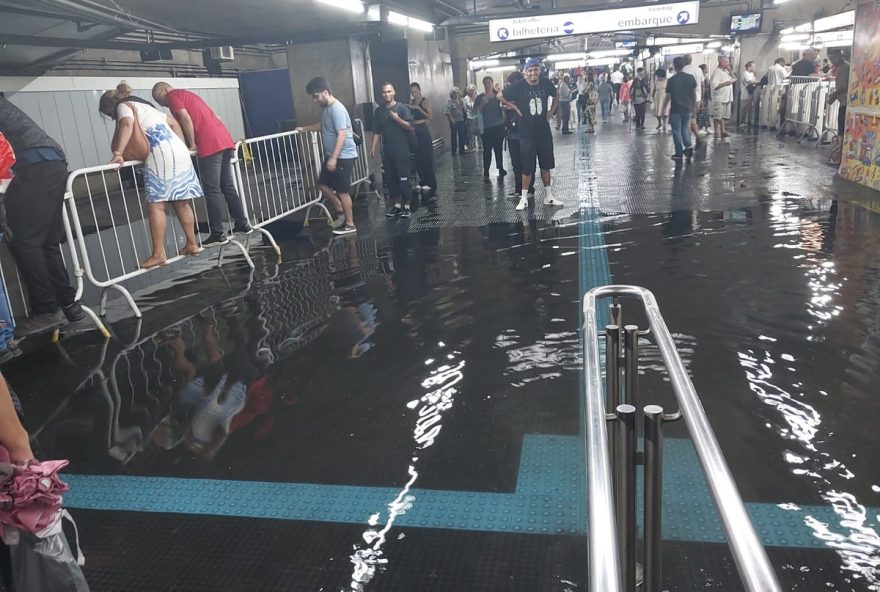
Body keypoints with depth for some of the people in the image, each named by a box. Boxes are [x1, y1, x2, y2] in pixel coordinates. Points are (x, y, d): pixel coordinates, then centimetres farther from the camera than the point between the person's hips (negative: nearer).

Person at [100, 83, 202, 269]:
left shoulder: (123, 106, 6)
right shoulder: (144, 106, 32)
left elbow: (127, 124, -17)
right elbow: (174, 122, 34)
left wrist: (118, 153, -22)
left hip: (161, 154, -9)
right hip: (179, 151, 9)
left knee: (156, 205, -9)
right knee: (181, 202, 13)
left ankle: (158, 254, -11)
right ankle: (192, 244, 17)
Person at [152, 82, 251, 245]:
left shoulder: (172, 95, 5)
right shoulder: (188, 94, 30)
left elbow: (185, 119, -10)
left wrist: (192, 145, -3)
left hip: (210, 145, -9)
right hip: (225, 140, 9)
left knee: (212, 191, -5)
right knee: (228, 187, 15)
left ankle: (218, 234, -4)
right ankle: (242, 223, 19)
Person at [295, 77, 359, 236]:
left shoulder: (337, 109, -20)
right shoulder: (326, 108, 11)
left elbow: (342, 135, -26)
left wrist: (333, 158, -28)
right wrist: (305, 128, 28)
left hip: (343, 157, -10)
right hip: (332, 156, 10)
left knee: (342, 191, -3)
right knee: (323, 184, 14)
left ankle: (350, 224, 8)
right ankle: (341, 212, 27)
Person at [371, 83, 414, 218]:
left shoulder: (402, 108, -4)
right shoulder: (379, 111, 9)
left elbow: (410, 127, -9)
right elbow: (377, 131, 9)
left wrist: (397, 119, -20)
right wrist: (373, 148, 1)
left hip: (402, 151, -4)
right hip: (387, 151, 5)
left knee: (404, 179, -3)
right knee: (391, 179, 8)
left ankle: (407, 207, 4)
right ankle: (397, 206, 18)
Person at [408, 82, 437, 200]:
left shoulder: (425, 101, -3)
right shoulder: (411, 102, 13)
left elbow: (430, 116, -11)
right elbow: (410, 116, 12)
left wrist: (419, 109, -18)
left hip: (423, 131, -6)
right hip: (414, 131, 6)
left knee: (427, 158, -5)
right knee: (417, 158, 2)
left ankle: (429, 183, -1)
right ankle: (423, 180, 11)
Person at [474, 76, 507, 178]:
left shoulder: (498, 95, 6)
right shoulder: (481, 97, 2)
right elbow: (475, 111, -3)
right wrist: (482, 104, -17)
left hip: (499, 126, 2)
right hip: (487, 127, -2)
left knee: (499, 148, 7)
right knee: (487, 150, -4)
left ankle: (500, 168, 18)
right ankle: (486, 170, 1)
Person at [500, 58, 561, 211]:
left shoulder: (546, 83, -3)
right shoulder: (518, 87, -12)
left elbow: (556, 97, 17)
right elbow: (501, 97, 1)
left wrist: (551, 112, 5)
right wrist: (515, 108, -5)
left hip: (544, 131, 3)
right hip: (527, 133, -3)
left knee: (546, 165, 11)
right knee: (527, 167, 0)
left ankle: (548, 196, 21)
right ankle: (524, 198, 10)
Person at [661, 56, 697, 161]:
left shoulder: (671, 80, -10)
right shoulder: (690, 78, 0)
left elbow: (668, 97, -8)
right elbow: (694, 94, 5)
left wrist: (662, 110, 2)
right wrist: (693, 107, 17)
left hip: (675, 109, -4)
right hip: (688, 109, 4)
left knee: (676, 130, 5)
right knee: (685, 128, 21)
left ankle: (679, 153, 6)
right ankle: (688, 145, 2)